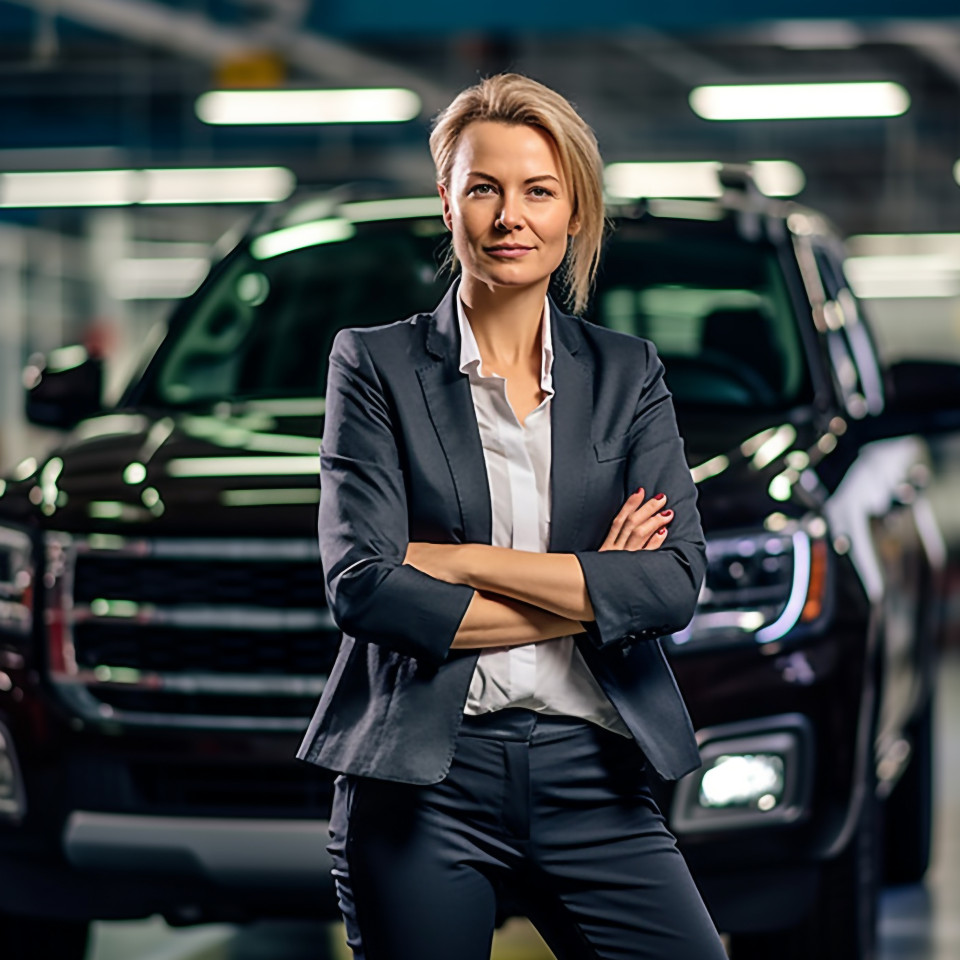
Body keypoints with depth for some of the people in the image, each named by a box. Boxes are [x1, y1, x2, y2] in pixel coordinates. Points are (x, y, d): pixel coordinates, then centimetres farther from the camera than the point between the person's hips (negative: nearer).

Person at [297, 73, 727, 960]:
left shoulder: (628, 373, 9)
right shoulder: (376, 365, 2)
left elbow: (677, 583, -4)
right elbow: (361, 587, -10)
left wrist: (458, 559, -10)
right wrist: (586, 595, -8)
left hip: (591, 776, 2)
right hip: (422, 779, -2)